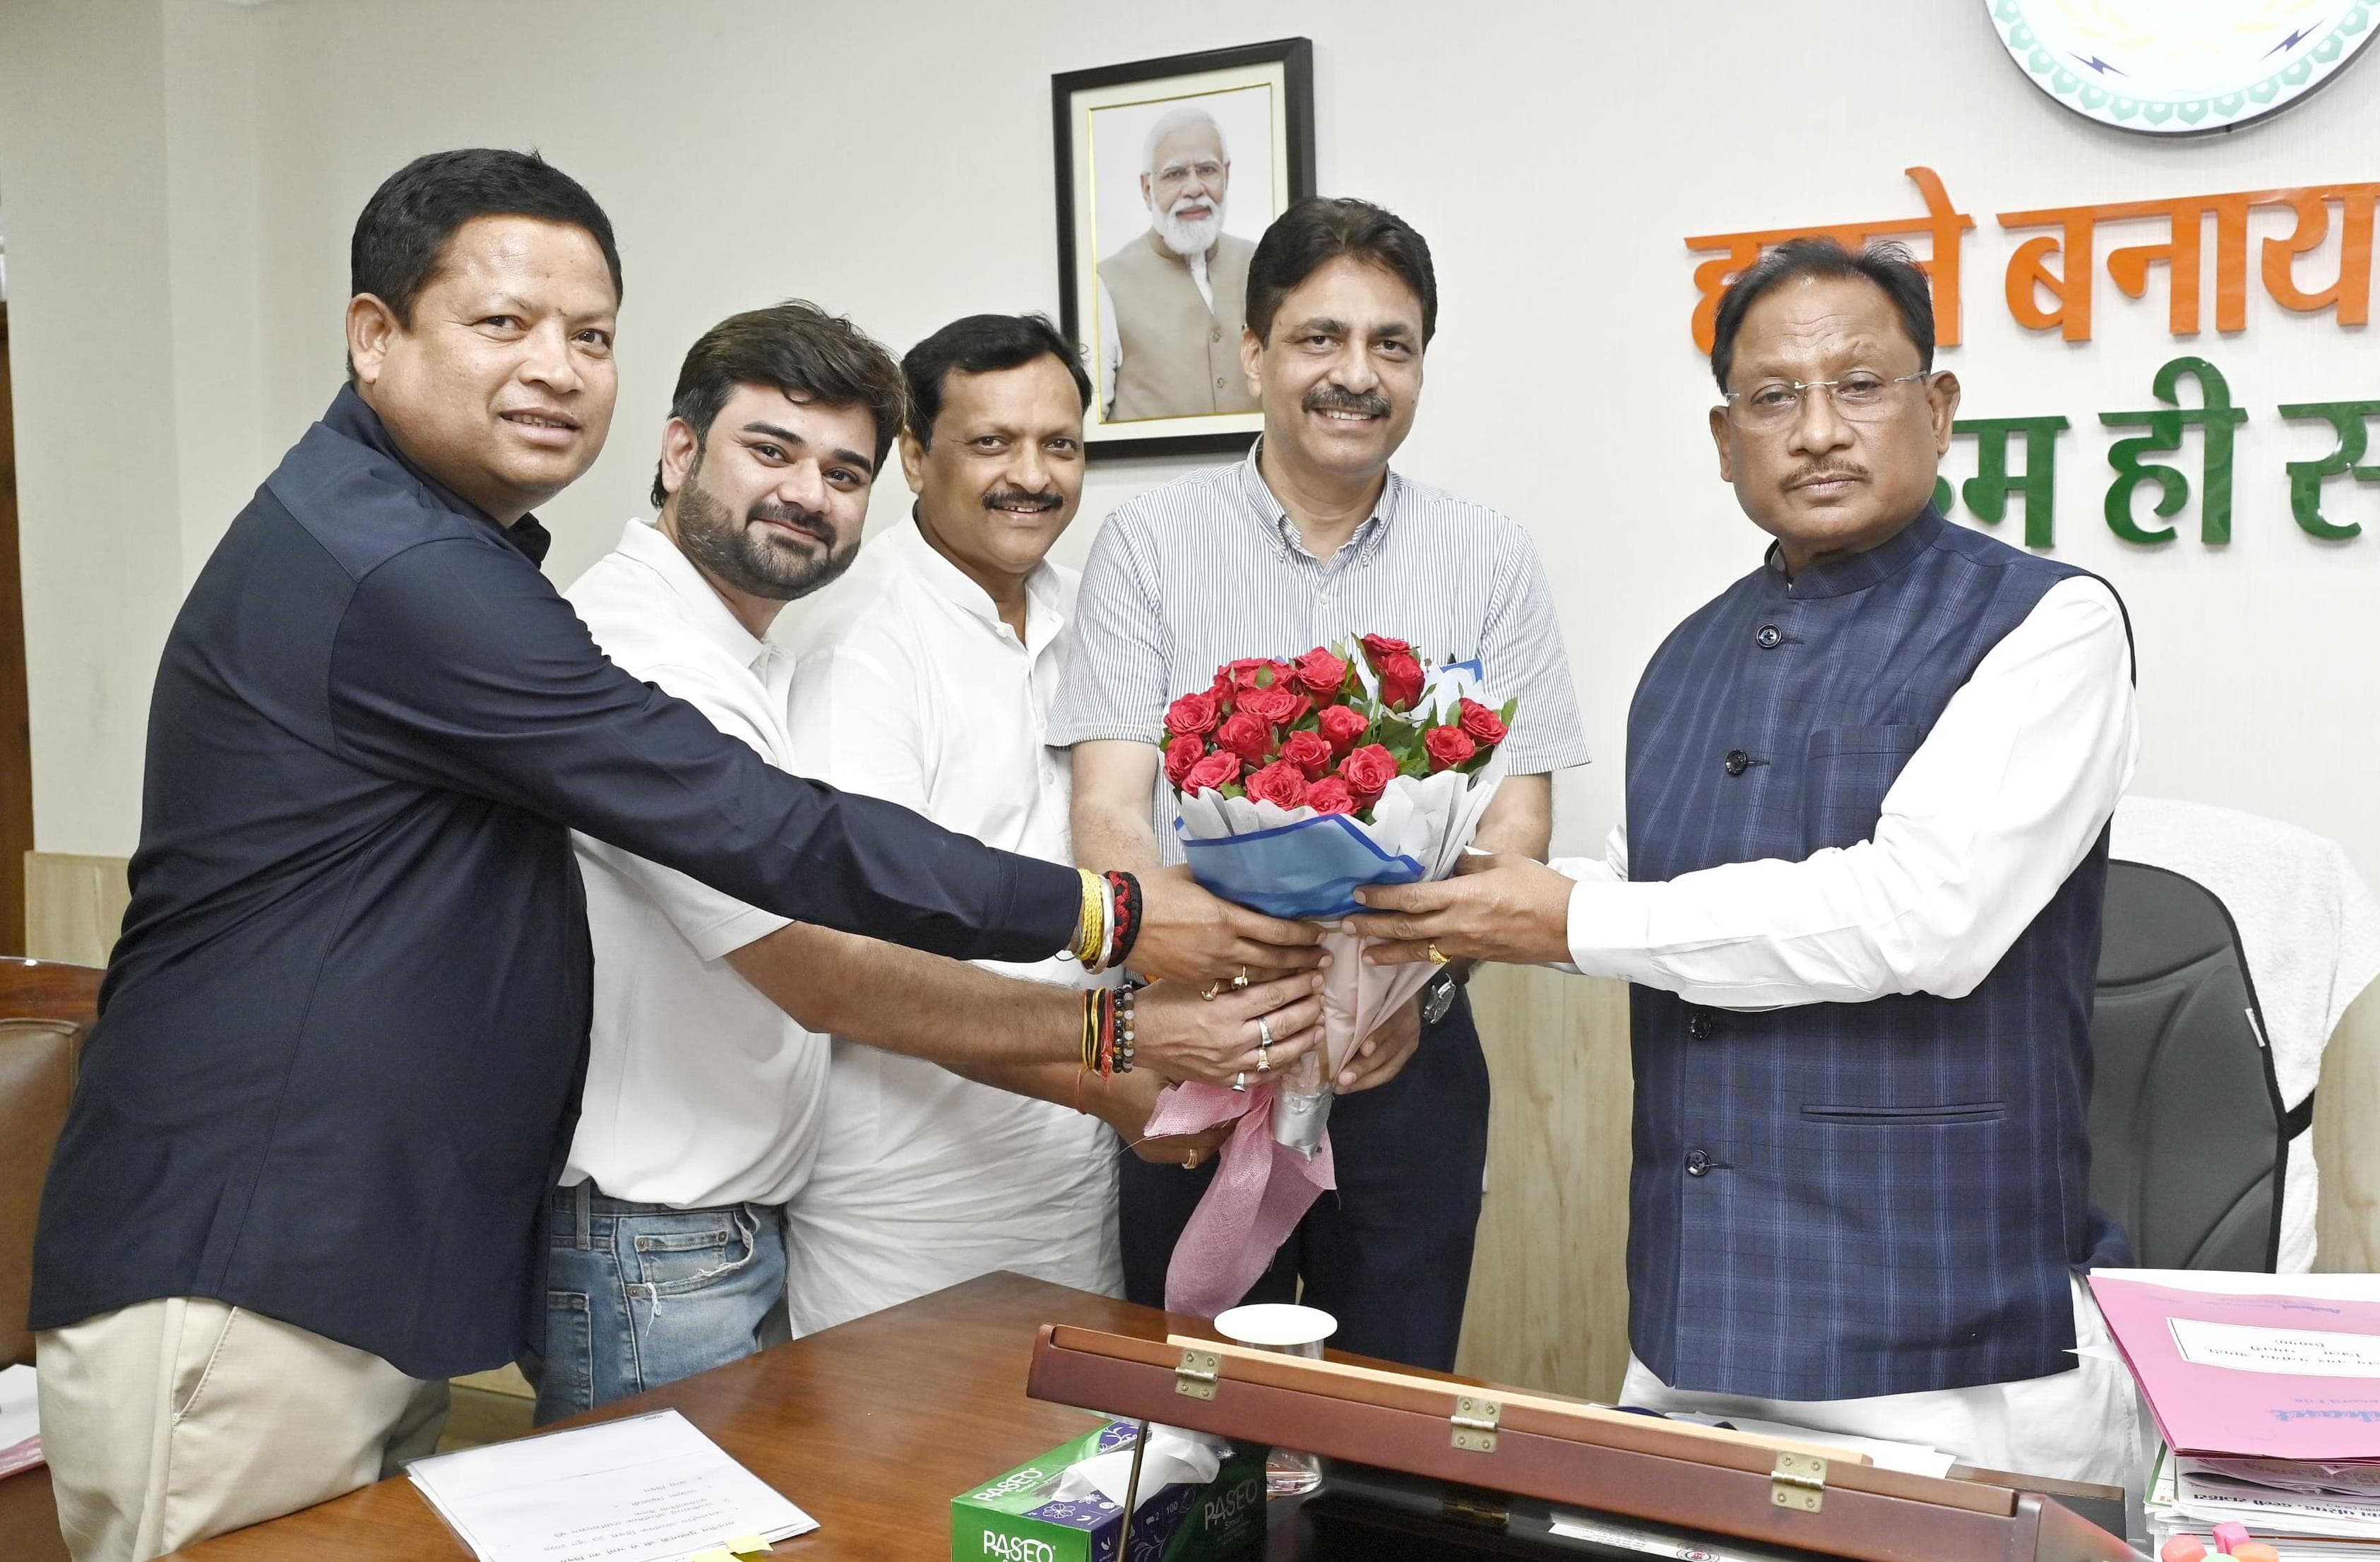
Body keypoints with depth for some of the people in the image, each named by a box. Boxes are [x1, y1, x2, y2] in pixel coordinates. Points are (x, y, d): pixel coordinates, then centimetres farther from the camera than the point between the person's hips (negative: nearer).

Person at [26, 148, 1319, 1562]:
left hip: (374, 1282, 10)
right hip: (239, 1294, -10)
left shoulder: (434, 544, 13)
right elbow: (749, 826, -21)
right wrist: (1111, 917, -14)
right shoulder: (395, 575, -20)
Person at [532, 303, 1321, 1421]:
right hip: (652, 1254, -10)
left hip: (751, 1230, 10)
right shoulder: (638, 661, -21)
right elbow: (825, 975, -23)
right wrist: (1121, 1032, -20)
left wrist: (1103, 1087, 7)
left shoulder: (746, 661, 13)